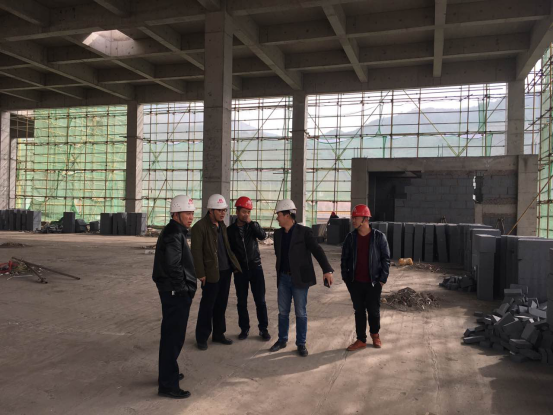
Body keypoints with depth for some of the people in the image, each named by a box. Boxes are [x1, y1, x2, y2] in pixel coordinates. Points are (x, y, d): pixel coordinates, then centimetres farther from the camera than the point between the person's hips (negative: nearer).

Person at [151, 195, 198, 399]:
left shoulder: (174, 232, 13)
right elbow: (172, 265, -30)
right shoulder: (174, 235, -19)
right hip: (176, 293, -11)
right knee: (174, 337, -2)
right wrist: (182, 287, -18)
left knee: (171, 334, 22)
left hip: (172, 292, 11)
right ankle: (168, 385, 8)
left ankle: (167, 373, 38)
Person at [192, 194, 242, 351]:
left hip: (226, 271, 7)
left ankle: (218, 334, 27)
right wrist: (200, 273, -15)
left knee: (221, 304, 14)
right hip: (211, 273, -7)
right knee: (207, 306, 3)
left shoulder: (222, 225, 12)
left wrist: (234, 265, 9)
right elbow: (196, 252, -13)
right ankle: (202, 338, 16)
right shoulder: (200, 226, -11)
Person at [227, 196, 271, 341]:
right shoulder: (230, 230, 1)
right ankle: (244, 328, 20)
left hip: (255, 267, 0)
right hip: (240, 270, 0)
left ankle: (263, 329, 12)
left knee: (260, 300, 1)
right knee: (242, 301, 6)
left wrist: (251, 222, -21)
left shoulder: (253, 226, 3)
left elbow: (263, 236, -15)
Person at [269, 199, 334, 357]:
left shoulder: (304, 232, -10)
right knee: (283, 311, 12)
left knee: (301, 313, 5)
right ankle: (282, 340, 27)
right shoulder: (278, 233, 6)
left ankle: (301, 344, 18)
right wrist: (280, 273, 12)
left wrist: (327, 270, -23)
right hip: (283, 278, 5)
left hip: (299, 278, -4)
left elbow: (317, 251, -14)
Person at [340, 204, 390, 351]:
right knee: (359, 311, 10)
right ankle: (361, 340, 22)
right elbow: (344, 258, 6)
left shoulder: (379, 237, -7)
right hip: (355, 283, 2)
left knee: (373, 311, 10)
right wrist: (345, 278, 2)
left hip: (373, 282, -2)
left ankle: (375, 334, 36)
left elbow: (386, 258, -3)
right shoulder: (351, 237, 0)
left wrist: (383, 279, -6)